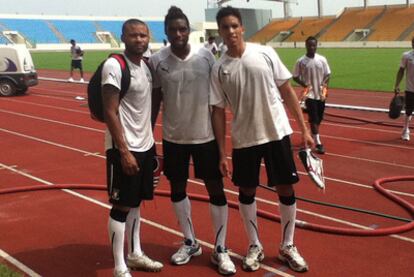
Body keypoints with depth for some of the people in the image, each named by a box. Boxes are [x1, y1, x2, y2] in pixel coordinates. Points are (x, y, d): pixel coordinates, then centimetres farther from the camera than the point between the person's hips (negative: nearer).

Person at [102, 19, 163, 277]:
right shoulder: (114, 65, -15)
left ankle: (135, 254, 31)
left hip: (146, 145, 8)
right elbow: (110, 112, -18)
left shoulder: (147, 65, 9)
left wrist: (149, 141, 16)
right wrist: (124, 151, -21)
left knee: (136, 202, 17)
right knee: (122, 206, 0)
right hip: (124, 148, -8)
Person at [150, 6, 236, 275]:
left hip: (206, 134, -1)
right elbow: (155, 100, 2)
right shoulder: (157, 61, -6)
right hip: (173, 137, 1)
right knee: (177, 188, 12)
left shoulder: (205, 55, -6)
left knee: (216, 188, 3)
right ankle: (190, 242, 33)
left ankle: (220, 249, 18)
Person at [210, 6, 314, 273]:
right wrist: (222, 153, -2)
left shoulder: (265, 53, -3)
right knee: (247, 191, 10)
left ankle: (288, 246, 24)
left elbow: (288, 91, 2)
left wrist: (304, 129, -1)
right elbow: (218, 111, 1)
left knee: (286, 189, 5)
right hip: (244, 140, 1)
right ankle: (255, 246, 29)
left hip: (277, 133, 0)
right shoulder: (219, 69, -2)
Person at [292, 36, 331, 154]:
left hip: (321, 94, 4)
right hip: (310, 94, -4)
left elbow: (327, 74, 7)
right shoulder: (301, 61, -7)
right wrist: (304, 84, -16)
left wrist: (325, 84, -11)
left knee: (319, 118, 14)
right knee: (313, 119, -8)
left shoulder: (322, 59, 1)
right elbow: (295, 77, -1)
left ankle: (312, 137, 35)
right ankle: (318, 143, -7)